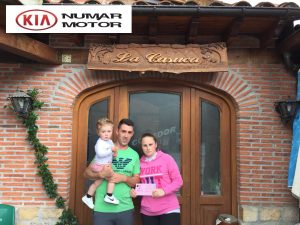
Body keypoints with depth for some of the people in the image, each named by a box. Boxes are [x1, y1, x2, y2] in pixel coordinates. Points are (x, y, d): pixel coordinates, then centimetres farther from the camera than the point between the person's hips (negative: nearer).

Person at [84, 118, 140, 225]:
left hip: (125, 208, 2)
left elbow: (136, 181, 4)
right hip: (102, 208, -2)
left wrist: (123, 178, -15)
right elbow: (87, 172, -1)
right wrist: (100, 174, -20)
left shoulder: (134, 155, 4)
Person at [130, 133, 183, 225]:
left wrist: (164, 191, -18)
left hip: (168, 209, -3)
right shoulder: (140, 162, 3)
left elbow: (178, 180, -6)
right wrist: (134, 191, -5)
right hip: (147, 211, 3)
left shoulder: (167, 158, -5)